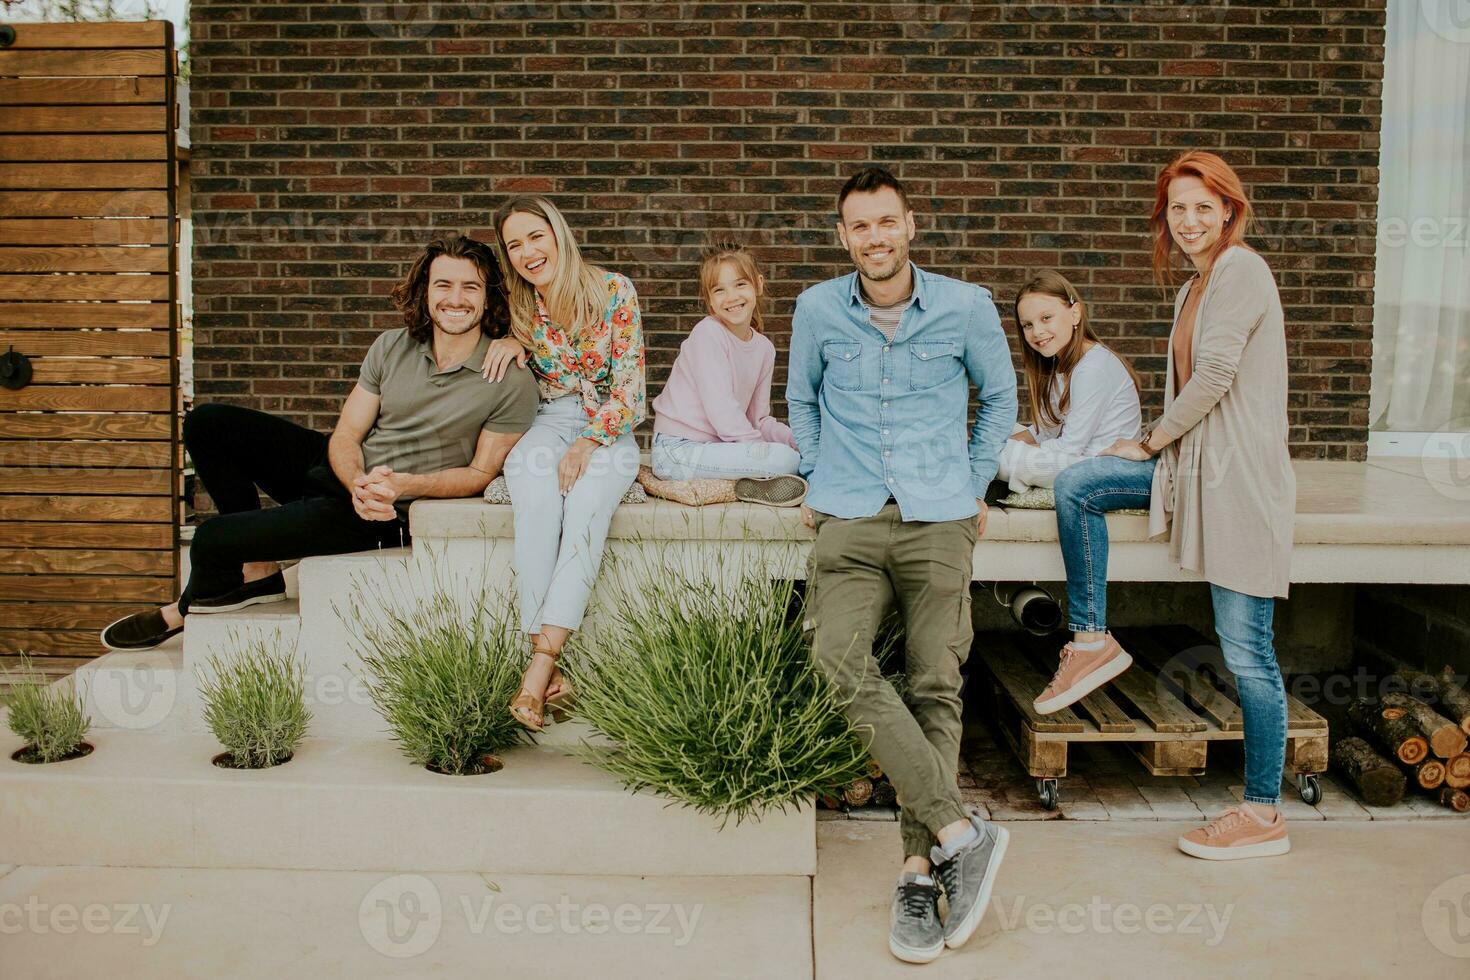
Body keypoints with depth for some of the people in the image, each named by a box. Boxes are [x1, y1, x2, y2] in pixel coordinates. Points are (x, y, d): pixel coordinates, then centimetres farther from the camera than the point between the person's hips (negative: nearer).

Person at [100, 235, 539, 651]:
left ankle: (187, 609, 21)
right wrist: (359, 484, -23)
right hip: (345, 474, 6)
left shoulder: (513, 383, -13)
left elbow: (481, 473, -8)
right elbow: (345, 435, 0)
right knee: (207, 423, -7)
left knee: (214, 537, -16)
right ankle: (257, 568, -2)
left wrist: (402, 485, -23)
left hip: (387, 513, -6)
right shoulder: (392, 347, 1)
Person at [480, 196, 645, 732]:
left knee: (588, 498, -36)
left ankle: (540, 663, -39)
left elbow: (628, 385, -7)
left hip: (607, 430, -1)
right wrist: (510, 341, -1)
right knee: (536, 492, -34)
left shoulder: (615, 291, -5)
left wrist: (587, 444, -19)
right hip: (546, 426, 2)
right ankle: (549, 669, -36)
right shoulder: (519, 305, 4)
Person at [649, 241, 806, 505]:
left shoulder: (764, 347, 10)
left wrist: (800, 439, -6)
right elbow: (721, 409, -19)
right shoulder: (707, 333, -13)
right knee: (785, 459, -24)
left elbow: (759, 420, 11)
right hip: (677, 451, -8)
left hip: (714, 445, 8)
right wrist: (764, 451, -17)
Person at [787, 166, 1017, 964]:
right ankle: (963, 832, -15)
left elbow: (999, 397, 18)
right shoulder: (818, 310, 5)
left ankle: (921, 870, 6)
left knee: (936, 688, -3)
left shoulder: (966, 308, 2)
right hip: (850, 521, 1)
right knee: (837, 664, -20)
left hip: (938, 520, 0)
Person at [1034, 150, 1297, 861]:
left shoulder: (1241, 269, -10)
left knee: (1246, 649, -5)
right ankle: (1092, 642, 10)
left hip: (1241, 474, -9)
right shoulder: (1194, 287, 18)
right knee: (1074, 487, 1)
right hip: (1193, 460, 9)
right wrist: (1161, 446, 3)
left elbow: (1215, 374, -17)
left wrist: (1153, 440, -6)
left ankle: (1263, 815, 5)